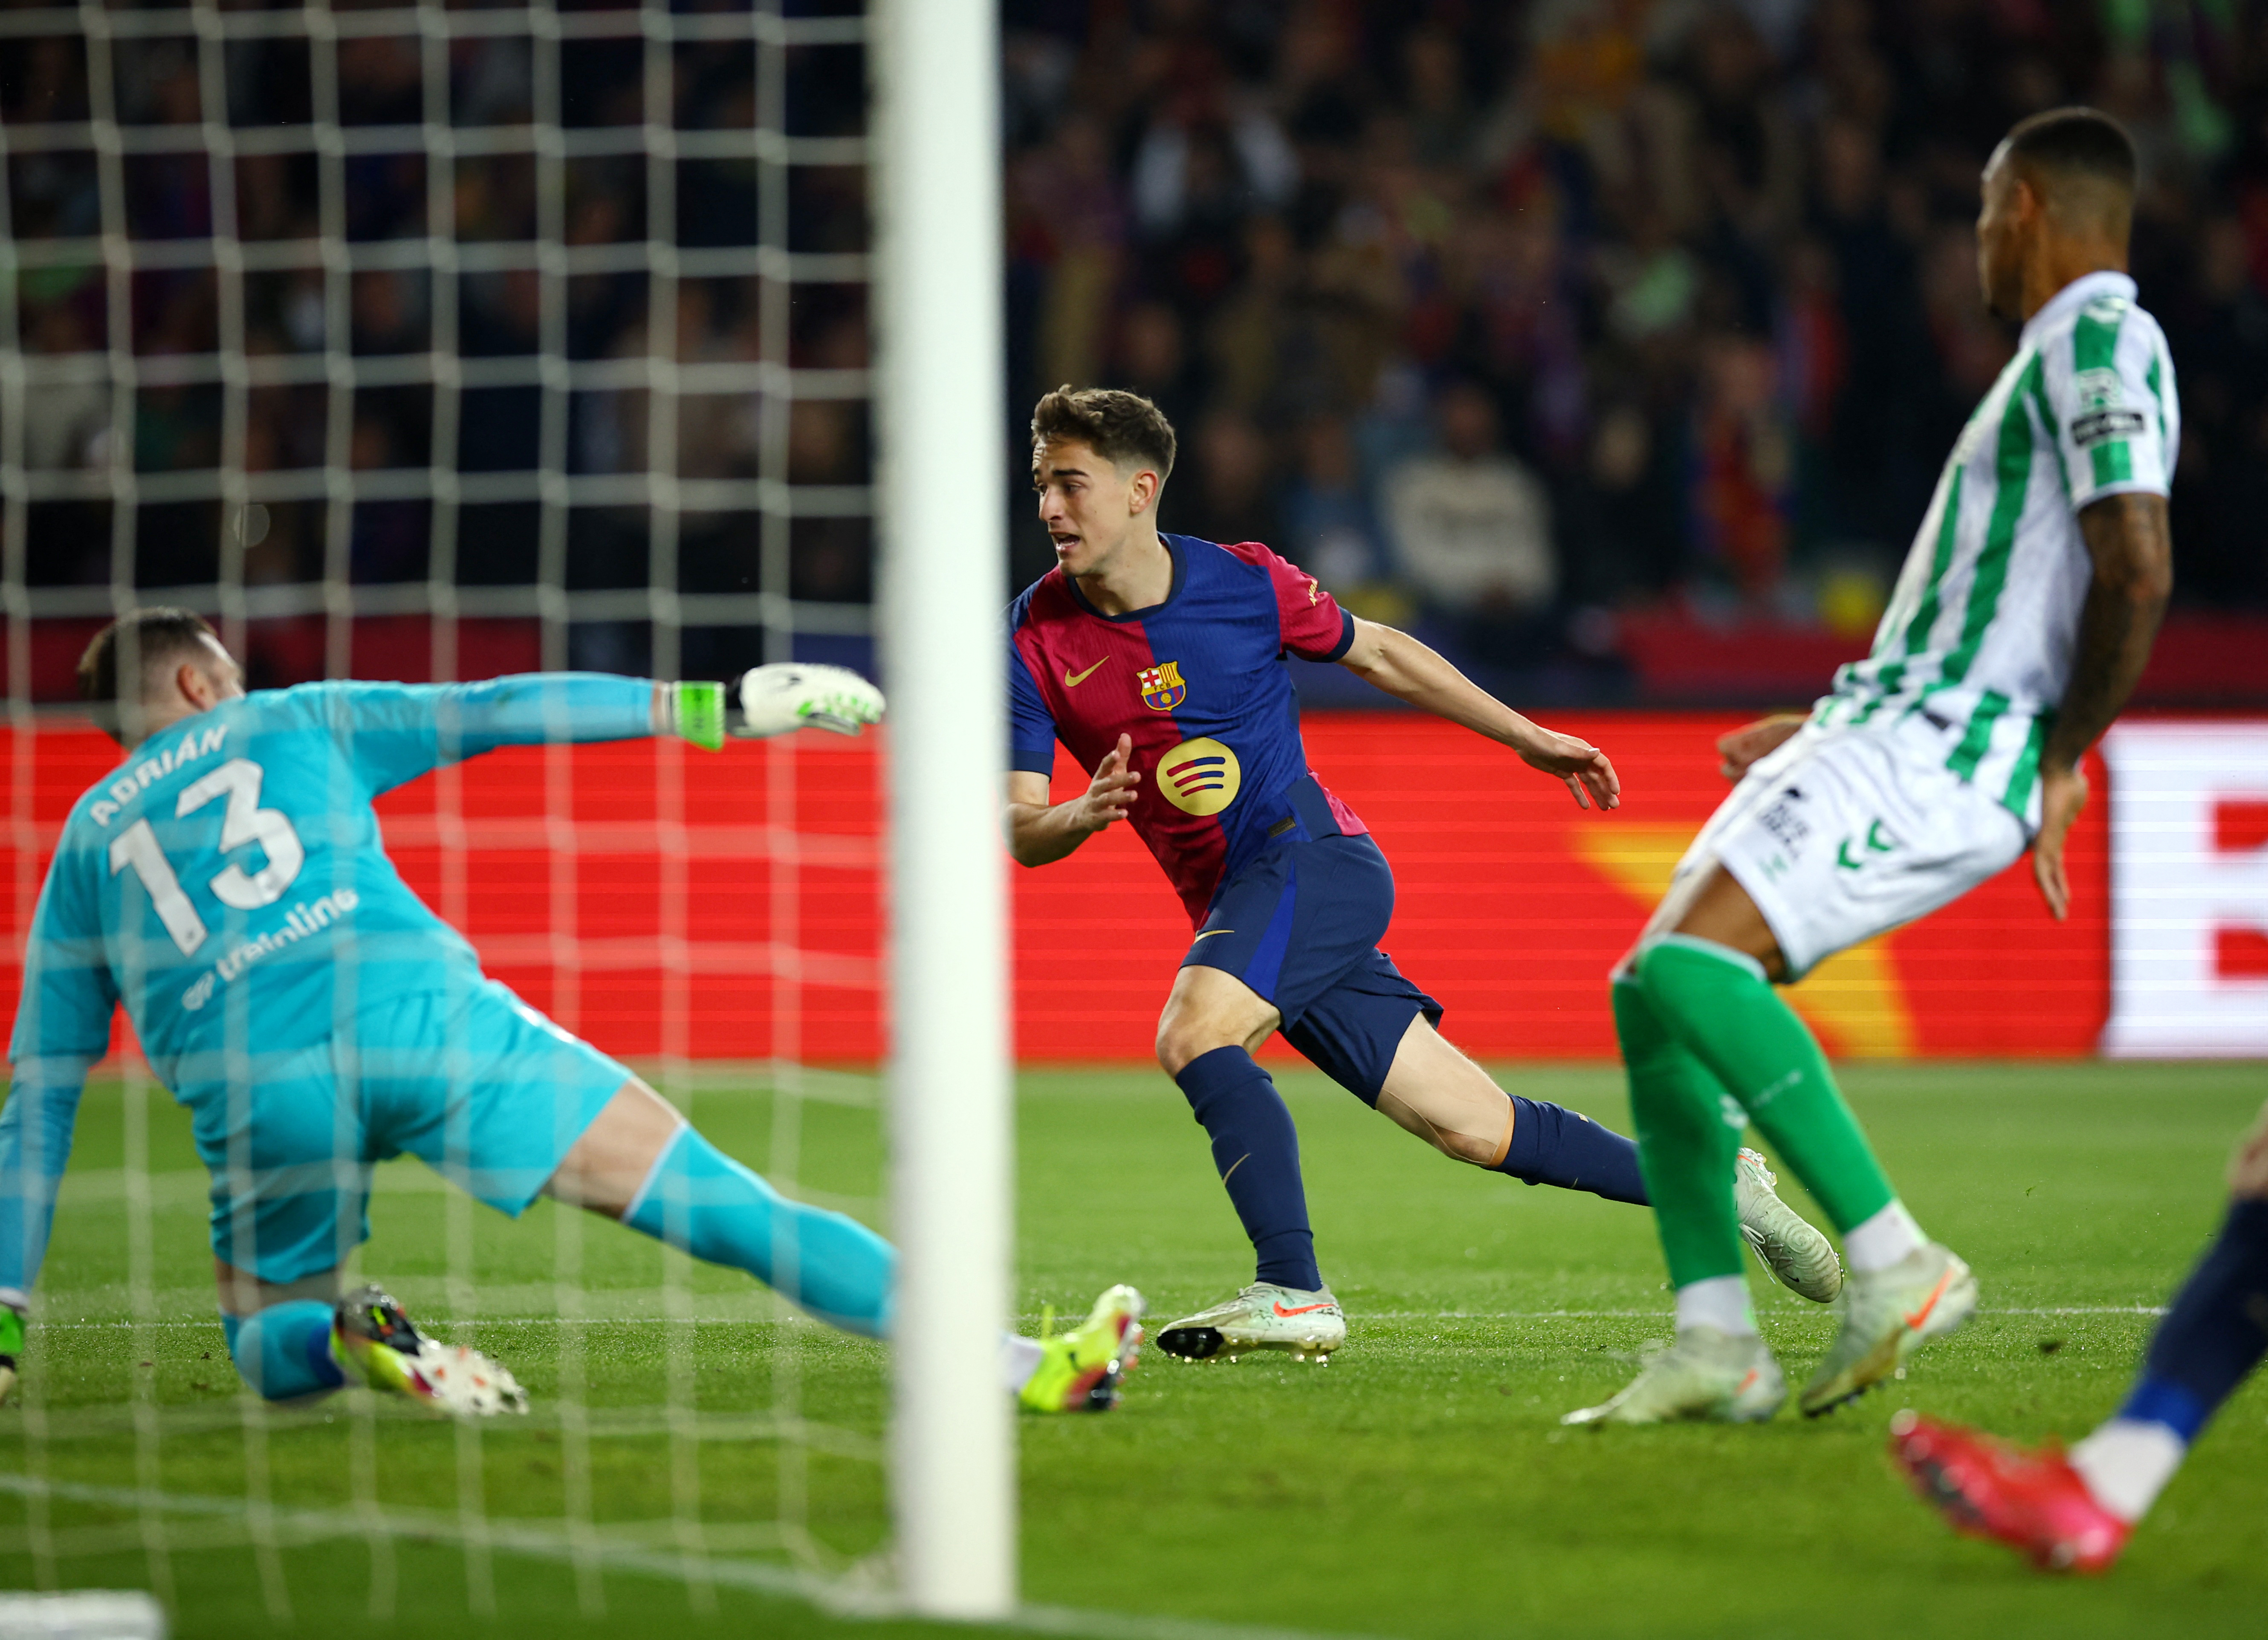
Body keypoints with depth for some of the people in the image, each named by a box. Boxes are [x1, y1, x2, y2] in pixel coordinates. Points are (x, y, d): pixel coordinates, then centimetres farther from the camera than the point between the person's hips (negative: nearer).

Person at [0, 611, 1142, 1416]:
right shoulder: (293, 723, 23)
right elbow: (497, 713, 19)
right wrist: (713, 707, 23)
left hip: (252, 1095, 2)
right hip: (415, 1014, -1)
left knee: (267, 1346, 27)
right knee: (723, 1204, -3)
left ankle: (350, 1344, -11)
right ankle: (1016, 1366, -13)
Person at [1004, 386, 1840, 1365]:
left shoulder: (1244, 584, -5)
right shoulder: (1038, 641, -1)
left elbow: (1375, 652, 13)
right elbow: (1022, 833, -3)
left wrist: (1527, 738, 18)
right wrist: (1089, 812, -26)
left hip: (1313, 855, -4)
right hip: (1232, 908, 4)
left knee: (1192, 1034, -29)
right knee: (1474, 1129, 4)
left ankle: (1294, 1294, -23)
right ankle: (1713, 1181, 19)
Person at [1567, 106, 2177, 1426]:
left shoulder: (2101, 341, -9)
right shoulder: (2066, 353, 24)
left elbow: (2138, 577, -21)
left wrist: (2061, 767, -14)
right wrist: (1840, 729, 29)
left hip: (1942, 752, -10)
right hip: (1890, 727, 10)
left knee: (1693, 961, -25)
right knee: (1653, 992, 5)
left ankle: (1898, 1263, -23)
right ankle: (1717, 1350, 3)